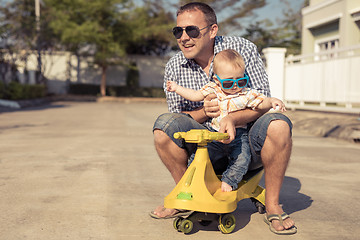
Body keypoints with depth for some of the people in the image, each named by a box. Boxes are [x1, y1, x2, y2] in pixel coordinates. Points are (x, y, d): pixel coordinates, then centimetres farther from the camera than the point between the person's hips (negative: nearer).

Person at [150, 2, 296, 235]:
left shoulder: (243, 49, -8)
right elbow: (178, 118, 1)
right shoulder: (174, 67, -2)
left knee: (277, 124, -33)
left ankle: (273, 205, -12)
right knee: (164, 124, -23)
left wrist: (233, 118, -32)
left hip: (246, 142, -1)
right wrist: (205, 112, -21)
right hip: (208, 147, 2)